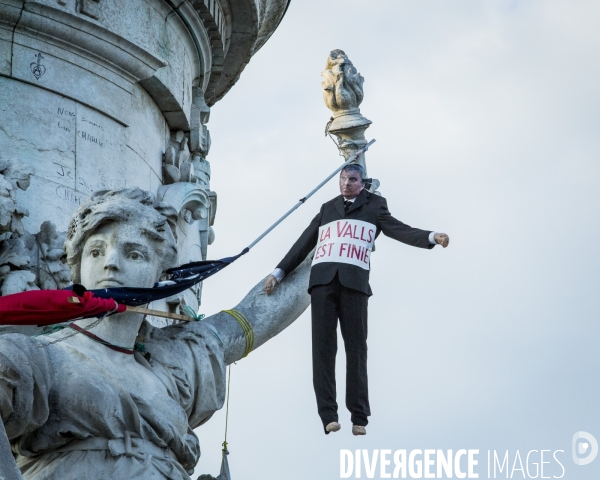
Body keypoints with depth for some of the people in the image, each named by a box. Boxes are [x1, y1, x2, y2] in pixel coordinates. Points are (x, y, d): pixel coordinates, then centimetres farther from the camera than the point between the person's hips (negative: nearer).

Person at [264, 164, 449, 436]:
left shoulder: (374, 205, 19)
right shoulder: (327, 209, 25)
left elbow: (398, 230, 7)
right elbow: (304, 244, 26)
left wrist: (430, 237, -9)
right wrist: (279, 272, 23)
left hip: (354, 281, -2)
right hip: (323, 279, 2)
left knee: (356, 348, -4)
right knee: (323, 346, -6)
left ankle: (359, 417, -4)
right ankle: (328, 415, -9)